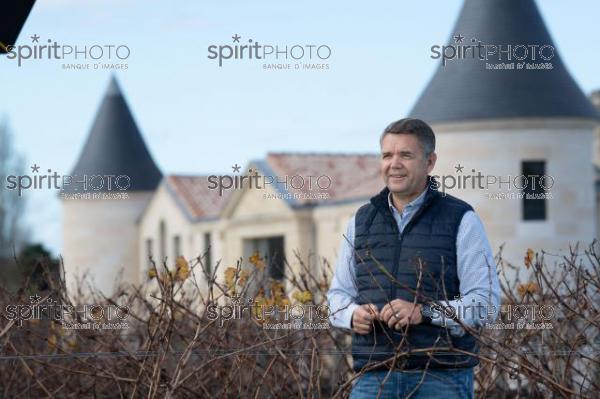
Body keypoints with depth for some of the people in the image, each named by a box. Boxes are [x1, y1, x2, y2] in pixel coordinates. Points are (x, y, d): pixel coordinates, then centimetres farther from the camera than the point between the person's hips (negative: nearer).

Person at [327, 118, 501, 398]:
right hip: (374, 375, 3)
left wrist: (424, 313, -21)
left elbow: (486, 302, -6)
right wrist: (353, 315, -4)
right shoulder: (362, 221, 14)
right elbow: (339, 293, 20)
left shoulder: (461, 220, 0)